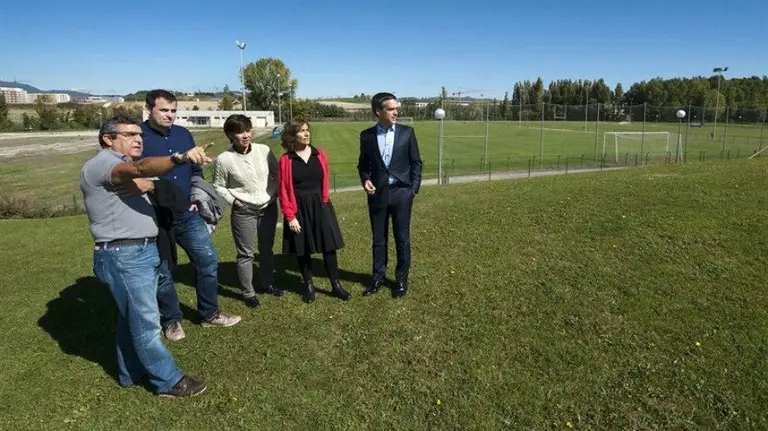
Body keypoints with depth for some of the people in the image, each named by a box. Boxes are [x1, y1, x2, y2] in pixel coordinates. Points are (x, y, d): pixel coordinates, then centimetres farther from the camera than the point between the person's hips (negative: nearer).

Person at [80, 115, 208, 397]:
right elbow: (140, 169, -35)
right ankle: (168, 382, 7)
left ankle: (132, 373, 32)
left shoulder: (125, 167, 20)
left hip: (144, 251, 10)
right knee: (147, 323, -2)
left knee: (133, 318, 19)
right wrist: (180, 158, -49)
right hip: (123, 256, -10)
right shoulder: (100, 164, -14)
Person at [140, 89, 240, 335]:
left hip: (188, 214, 5)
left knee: (208, 260, 8)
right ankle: (171, 321, 28)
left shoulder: (183, 134, 7)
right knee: (162, 272, 8)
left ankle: (210, 314, 25)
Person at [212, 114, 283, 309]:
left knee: (266, 249, 18)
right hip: (243, 212, -3)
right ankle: (248, 293, 21)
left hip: (269, 208, 3)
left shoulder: (264, 150, -7)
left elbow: (277, 173, 6)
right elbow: (218, 186, -2)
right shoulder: (224, 159, -13)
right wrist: (233, 200, -12)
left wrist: (274, 193, -2)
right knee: (245, 254, 6)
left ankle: (267, 284, 37)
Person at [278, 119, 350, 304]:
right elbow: (284, 190, -6)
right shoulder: (286, 160, -8)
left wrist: (325, 202, 12)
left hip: (320, 206, 2)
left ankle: (336, 285, 18)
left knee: (328, 246, 5)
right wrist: (290, 216, -9)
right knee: (302, 249, 9)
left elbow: (325, 181, 9)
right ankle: (309, 286, 25)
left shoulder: (320, 155, 0)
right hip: (299, 209, -2)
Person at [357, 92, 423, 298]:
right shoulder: (367, 135, 1)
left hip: (401, 193, -1)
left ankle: (402, 279, 21)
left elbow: (416, 162, 3)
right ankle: (378, 276, 27)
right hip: (378, 194, 1)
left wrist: (414, 188, -4)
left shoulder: (407, 132, -1)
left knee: (402, 238, 6)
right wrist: (365, 180, -8)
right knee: (378, 239, 11)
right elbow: (363, 163, 11)